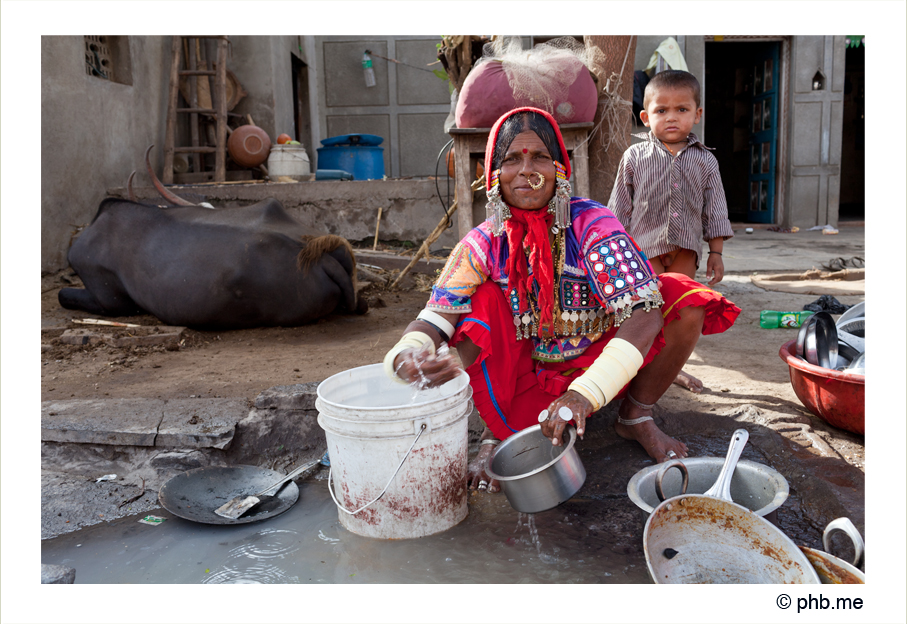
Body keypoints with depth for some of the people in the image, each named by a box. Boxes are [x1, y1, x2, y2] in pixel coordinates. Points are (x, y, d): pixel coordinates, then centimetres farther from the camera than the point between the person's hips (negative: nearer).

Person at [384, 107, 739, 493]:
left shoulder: (592, 225, -20)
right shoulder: (484, 243, -12)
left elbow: (643, 314, -32)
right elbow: (432, 320, -19)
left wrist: (586, 393, -46)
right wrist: (411, 355, -45)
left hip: (599, 365, -1)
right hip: (525, 379, 1)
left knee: (687, 302, -21)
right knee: (480, 301, -24)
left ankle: (636, 417, 1)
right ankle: (497, 432, -9)